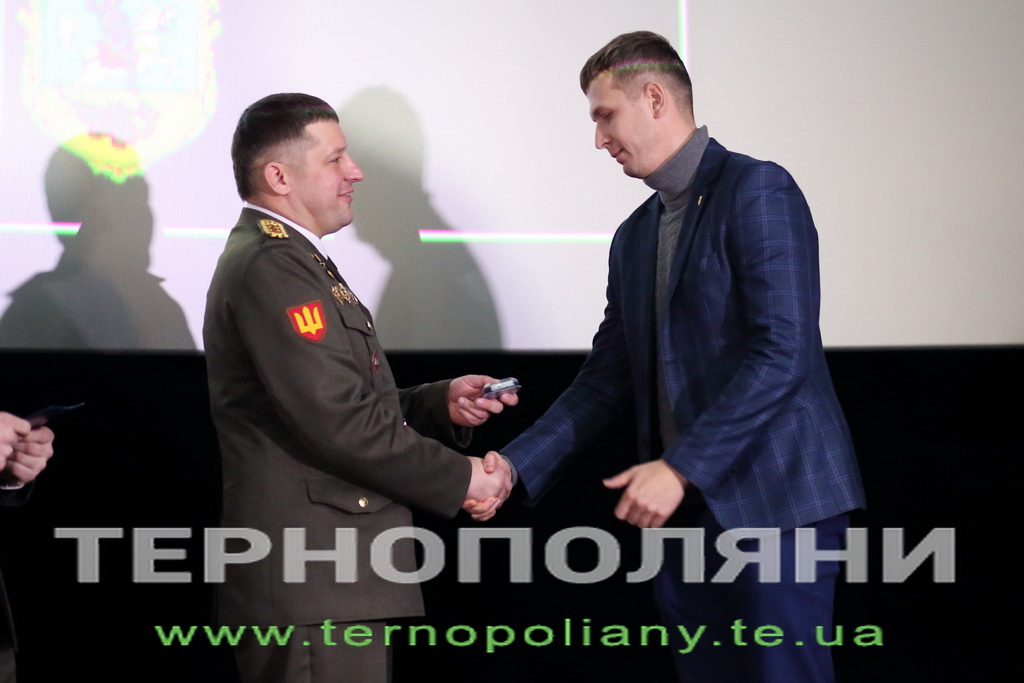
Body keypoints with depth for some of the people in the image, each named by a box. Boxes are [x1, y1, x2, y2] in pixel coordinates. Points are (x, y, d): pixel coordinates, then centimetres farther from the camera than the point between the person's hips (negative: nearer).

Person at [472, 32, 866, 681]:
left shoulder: (757, 190, -8)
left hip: (772, 499, -7)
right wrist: (516, 467, 3)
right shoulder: (634, 236, 17)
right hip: (686, 510, 7)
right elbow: (606, 382, 16)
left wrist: (679, 468, -19)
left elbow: (783, 354, -17)